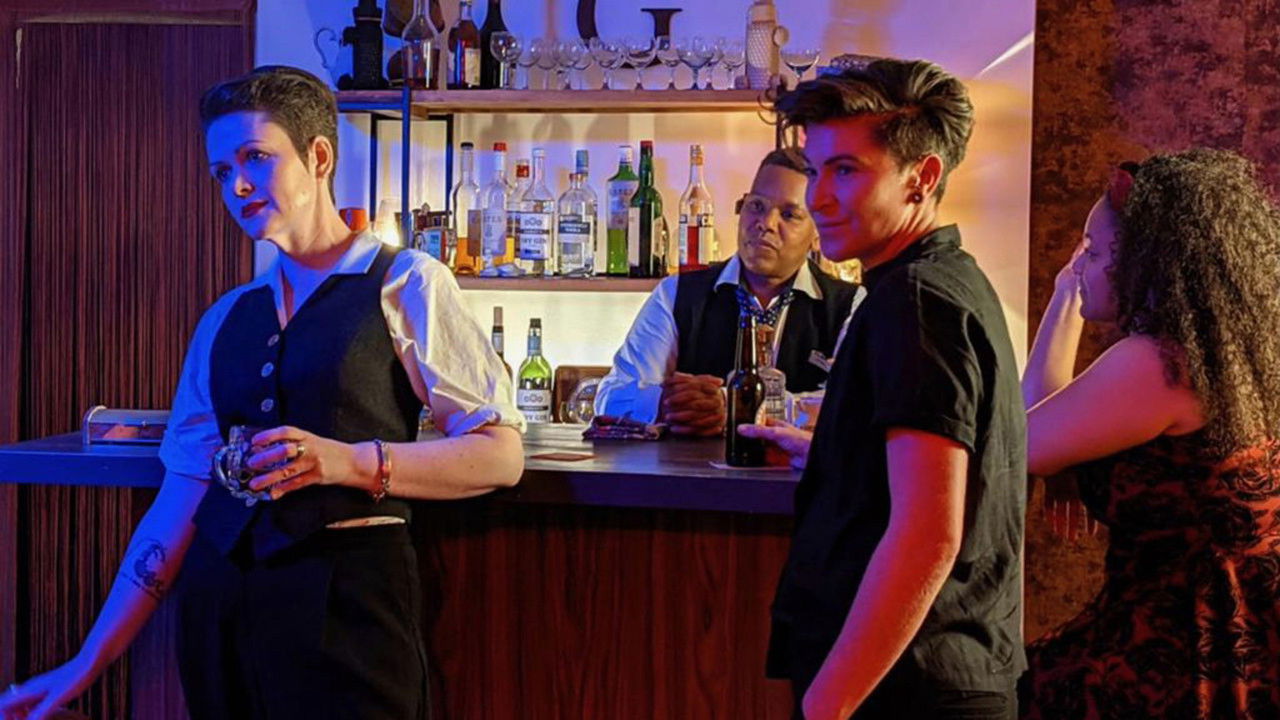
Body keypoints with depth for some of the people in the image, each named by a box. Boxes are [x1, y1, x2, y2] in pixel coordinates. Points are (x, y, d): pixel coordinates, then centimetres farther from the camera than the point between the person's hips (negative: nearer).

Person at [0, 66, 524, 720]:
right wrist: (90, 661, 6)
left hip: (345, 595, -5)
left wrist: (350, 462, -19)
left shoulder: (406, 284, -2)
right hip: (216, 598, 5)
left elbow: (500, 456, -7)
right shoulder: (224, 321, 13)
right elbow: (184, 492, 10)